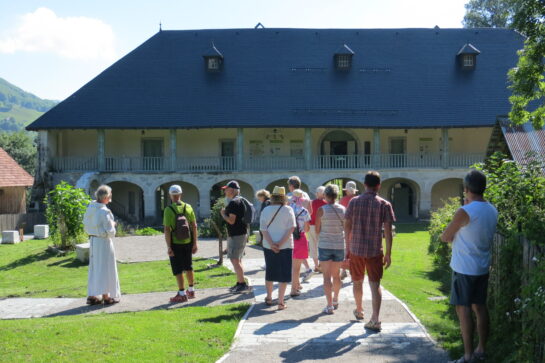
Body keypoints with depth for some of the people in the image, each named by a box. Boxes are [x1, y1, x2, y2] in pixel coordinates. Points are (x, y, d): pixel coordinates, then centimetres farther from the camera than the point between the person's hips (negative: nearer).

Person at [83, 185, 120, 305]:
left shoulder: (90, 208, 4)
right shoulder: (104, 211, -20)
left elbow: (86, 227, 12)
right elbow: (111, 232, -19)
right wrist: (112, 225, 1)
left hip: (92, 240, 7)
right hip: (103, 241, -7)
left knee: (94, 267, 15)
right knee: (105, 268, 4)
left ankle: (92, 295, 20)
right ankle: (106, 296, 12)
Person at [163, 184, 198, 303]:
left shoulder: (168, 210, -13)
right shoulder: (188, 207, 0)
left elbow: (167, 230, -16)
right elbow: (194, 226, 1)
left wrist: (168, 247, -12)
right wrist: (195, 243, 8)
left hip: (175, 244, -5)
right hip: (188, 242, 5)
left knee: (178, 270, 4)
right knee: (189, 267, 18)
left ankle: (182, 294, 7)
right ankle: (191, 291, 28)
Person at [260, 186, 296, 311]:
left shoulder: (265, 210, 1)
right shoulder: (288, 210, -6)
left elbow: (263, 229, -7)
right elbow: (291, 228, -15)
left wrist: (271, 244, -13)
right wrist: (281, 243, -15)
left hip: (268, 246, 3)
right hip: (285, 246, -3)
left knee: (269, 272, 18)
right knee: (283, 274, 4)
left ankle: (269, 298, 29)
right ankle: (281, 302, 2)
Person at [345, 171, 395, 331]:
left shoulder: (354, 202, -1)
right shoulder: (384, 205, -5)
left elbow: (347, 226, 1)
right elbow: (388, 231, -8)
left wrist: (348, 247, 11)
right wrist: (388, 254, -2)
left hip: (356, 249, 2)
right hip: (375, 251, -1)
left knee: (357, 282, 19)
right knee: (375, 284, 2)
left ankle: (359, 311, 37)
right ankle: (375, 319, -7)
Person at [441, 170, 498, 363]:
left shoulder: (464, 212, -19)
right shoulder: (492, 211, 4)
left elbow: (445, 237, -10)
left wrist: (453, 236, 11)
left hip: (464, 268, -7)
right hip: (482, 267, 7)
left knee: (463, 309, -1)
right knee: (479, 307, 15)